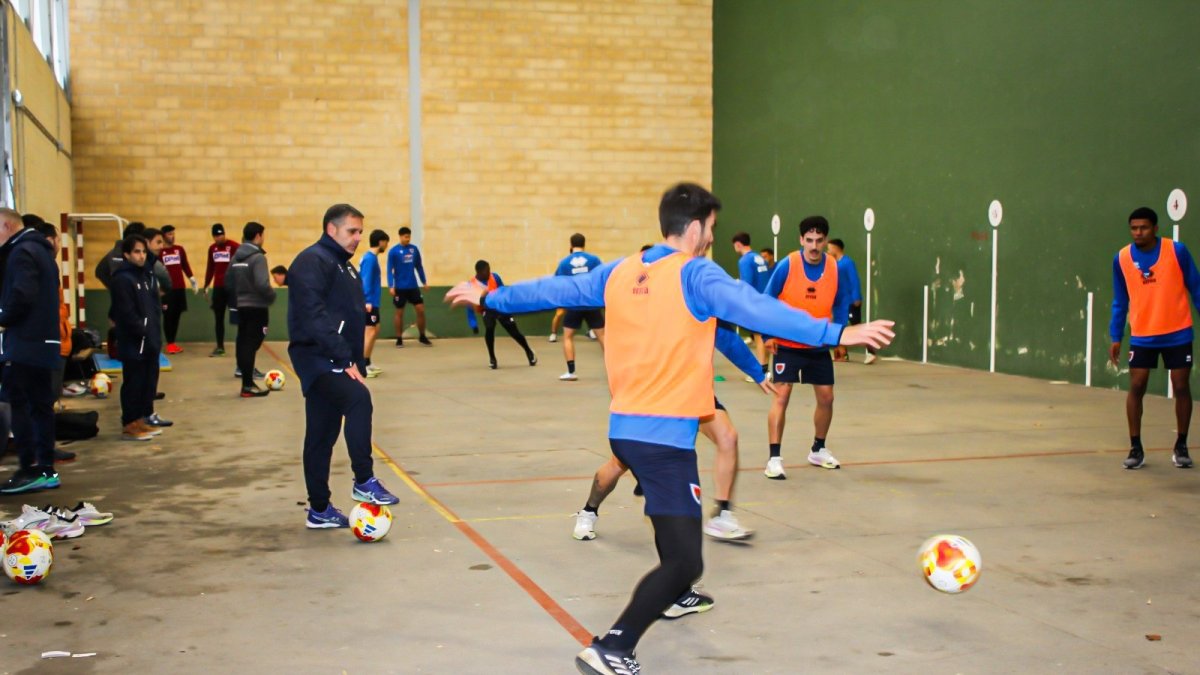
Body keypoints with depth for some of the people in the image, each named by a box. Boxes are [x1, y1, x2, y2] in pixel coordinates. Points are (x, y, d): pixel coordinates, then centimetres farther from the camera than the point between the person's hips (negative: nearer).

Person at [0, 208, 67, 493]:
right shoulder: (41, 249, 19)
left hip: (24, 343, -9)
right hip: (44, 341, 9)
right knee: (40, 405, 10)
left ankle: (30, 470, -7)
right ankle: (46, 469, 13)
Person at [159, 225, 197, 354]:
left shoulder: (180, 249, 10)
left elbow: (185, 266, 16)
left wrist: (192, 279, 9)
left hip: (180, 287, 4)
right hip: (166, 289, -4)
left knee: (177, 315, 8)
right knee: (168, 316, -3)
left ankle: (173, 342, 15)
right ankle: (169, 344, 1)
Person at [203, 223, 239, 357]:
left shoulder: (234, 246, -7)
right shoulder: (212, 248, 10)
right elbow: (210, 268, 17)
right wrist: (206, 286, 14)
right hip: (218, 287, 6)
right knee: (218, 318, 8)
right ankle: (220, 347, 15)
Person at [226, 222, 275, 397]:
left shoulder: (236, 256, 9)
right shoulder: (257, 257, -15)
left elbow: (228, 281, 12)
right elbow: (262, 284, -24)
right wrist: (272, 296, -7)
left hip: (241, 306, 8)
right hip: (257, 306, -8)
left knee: (243, 342, 12)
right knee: (251, 343, -6)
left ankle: (245, 375, 18)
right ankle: (248, 386, -5)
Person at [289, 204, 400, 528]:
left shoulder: (345, 266, 19)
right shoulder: (312, 261, -11)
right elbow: (315, 316, -22)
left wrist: (358, 364, 14)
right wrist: (345, 361, -24)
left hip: (334, 361, 10)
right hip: (316, 357, -10)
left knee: (322, 435, 11)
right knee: (358, 398, -30)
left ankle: (319, 510, 16)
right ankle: (364, 482, -23)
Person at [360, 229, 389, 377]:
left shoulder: (370, 257, 14)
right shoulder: (370, 258, -15)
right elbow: (366, 281, -21)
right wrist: (368, 301, -26)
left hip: (372, 302, 10)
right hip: (369, 302, -10)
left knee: (375, 330, 15)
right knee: (370, 332, -8)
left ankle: (368, 363, 21)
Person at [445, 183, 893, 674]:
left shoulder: (619, 272, 9)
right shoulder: (696, 275, -11)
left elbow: (556, 290, 18)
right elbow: (758, 311, -24)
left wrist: (489, 299, 32)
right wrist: (837, 334, -28)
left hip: (624, 427, 9)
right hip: (664, 435, -9)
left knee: (675, 518, 35)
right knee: (685, 562, -8)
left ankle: (673, 597, 54)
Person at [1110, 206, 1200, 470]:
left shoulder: (1177, 251, -7)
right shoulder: (1122, 258, -2)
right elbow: (1120, 301, 7)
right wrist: (1116, 338, 4)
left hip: (1177, 334, -1)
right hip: (1142, 336, 1)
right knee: (1136, 388, -4)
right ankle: (1136, 448, 6)